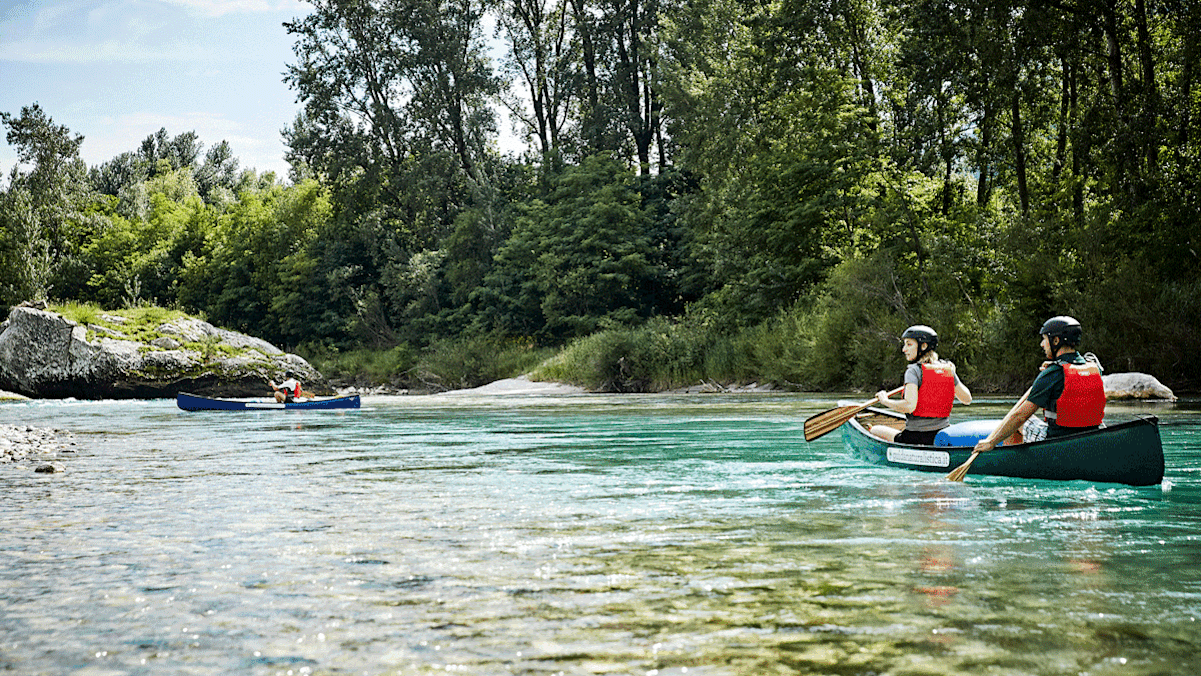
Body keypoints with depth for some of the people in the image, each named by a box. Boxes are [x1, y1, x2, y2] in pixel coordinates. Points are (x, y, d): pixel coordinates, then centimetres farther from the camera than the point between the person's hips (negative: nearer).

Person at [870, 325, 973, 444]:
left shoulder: (914, 371, -15)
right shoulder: (948, 370, 3)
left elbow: (909, 406, -28)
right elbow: (967, 399, 11)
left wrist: (885, 400, -12)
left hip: (916, 438, -7)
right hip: (944, 438, 7)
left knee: (874, 430, 14)